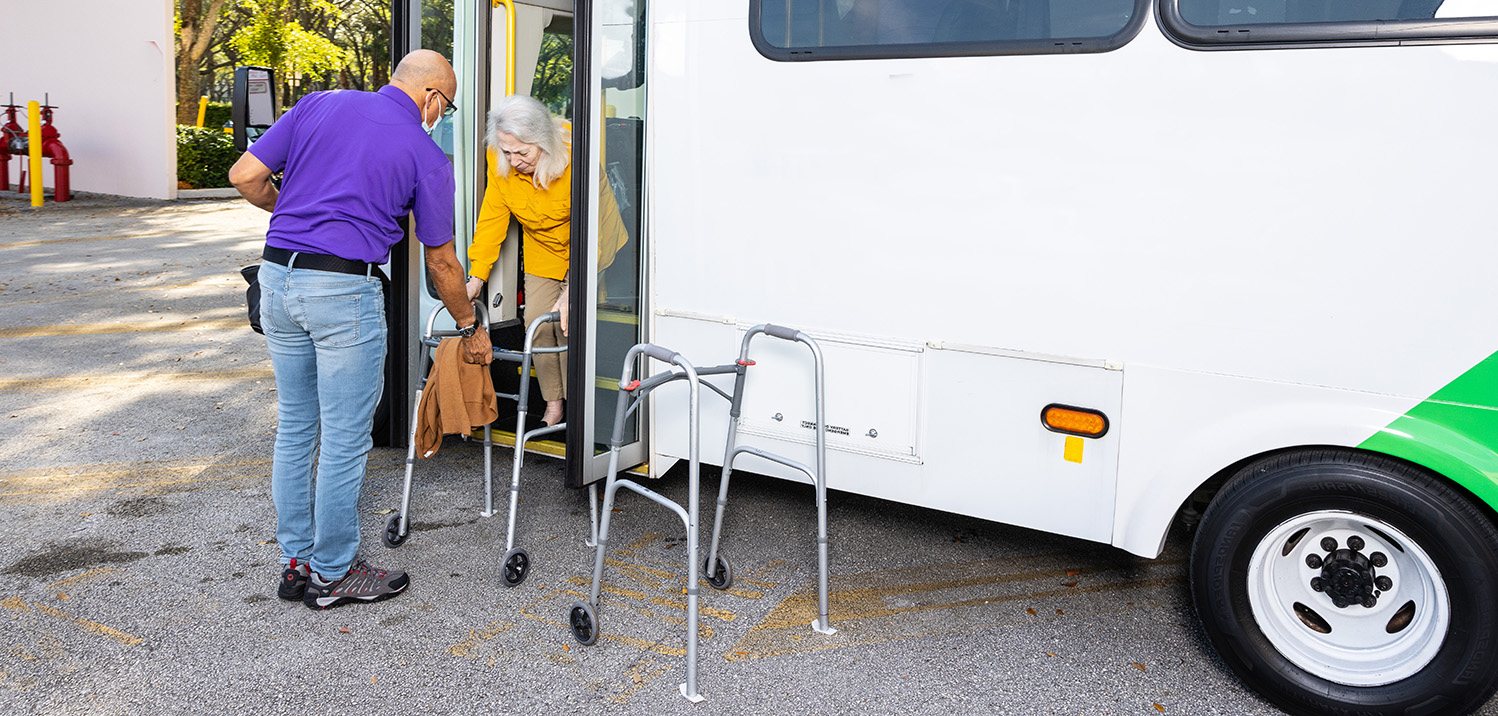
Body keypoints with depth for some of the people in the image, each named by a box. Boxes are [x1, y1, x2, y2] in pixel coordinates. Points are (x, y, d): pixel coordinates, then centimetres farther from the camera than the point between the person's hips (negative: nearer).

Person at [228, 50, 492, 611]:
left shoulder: (318, 105, 10)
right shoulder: (426, 156, 0)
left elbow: (246, 176, 5)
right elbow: (441, 261, 5)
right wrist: (471, 327, 19)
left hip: (277, 277, 6)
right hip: (344, 290, -6)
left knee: (294, 428, 16)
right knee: (345, 439, 5)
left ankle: (295, 562, 26)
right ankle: (332, 575, 16)